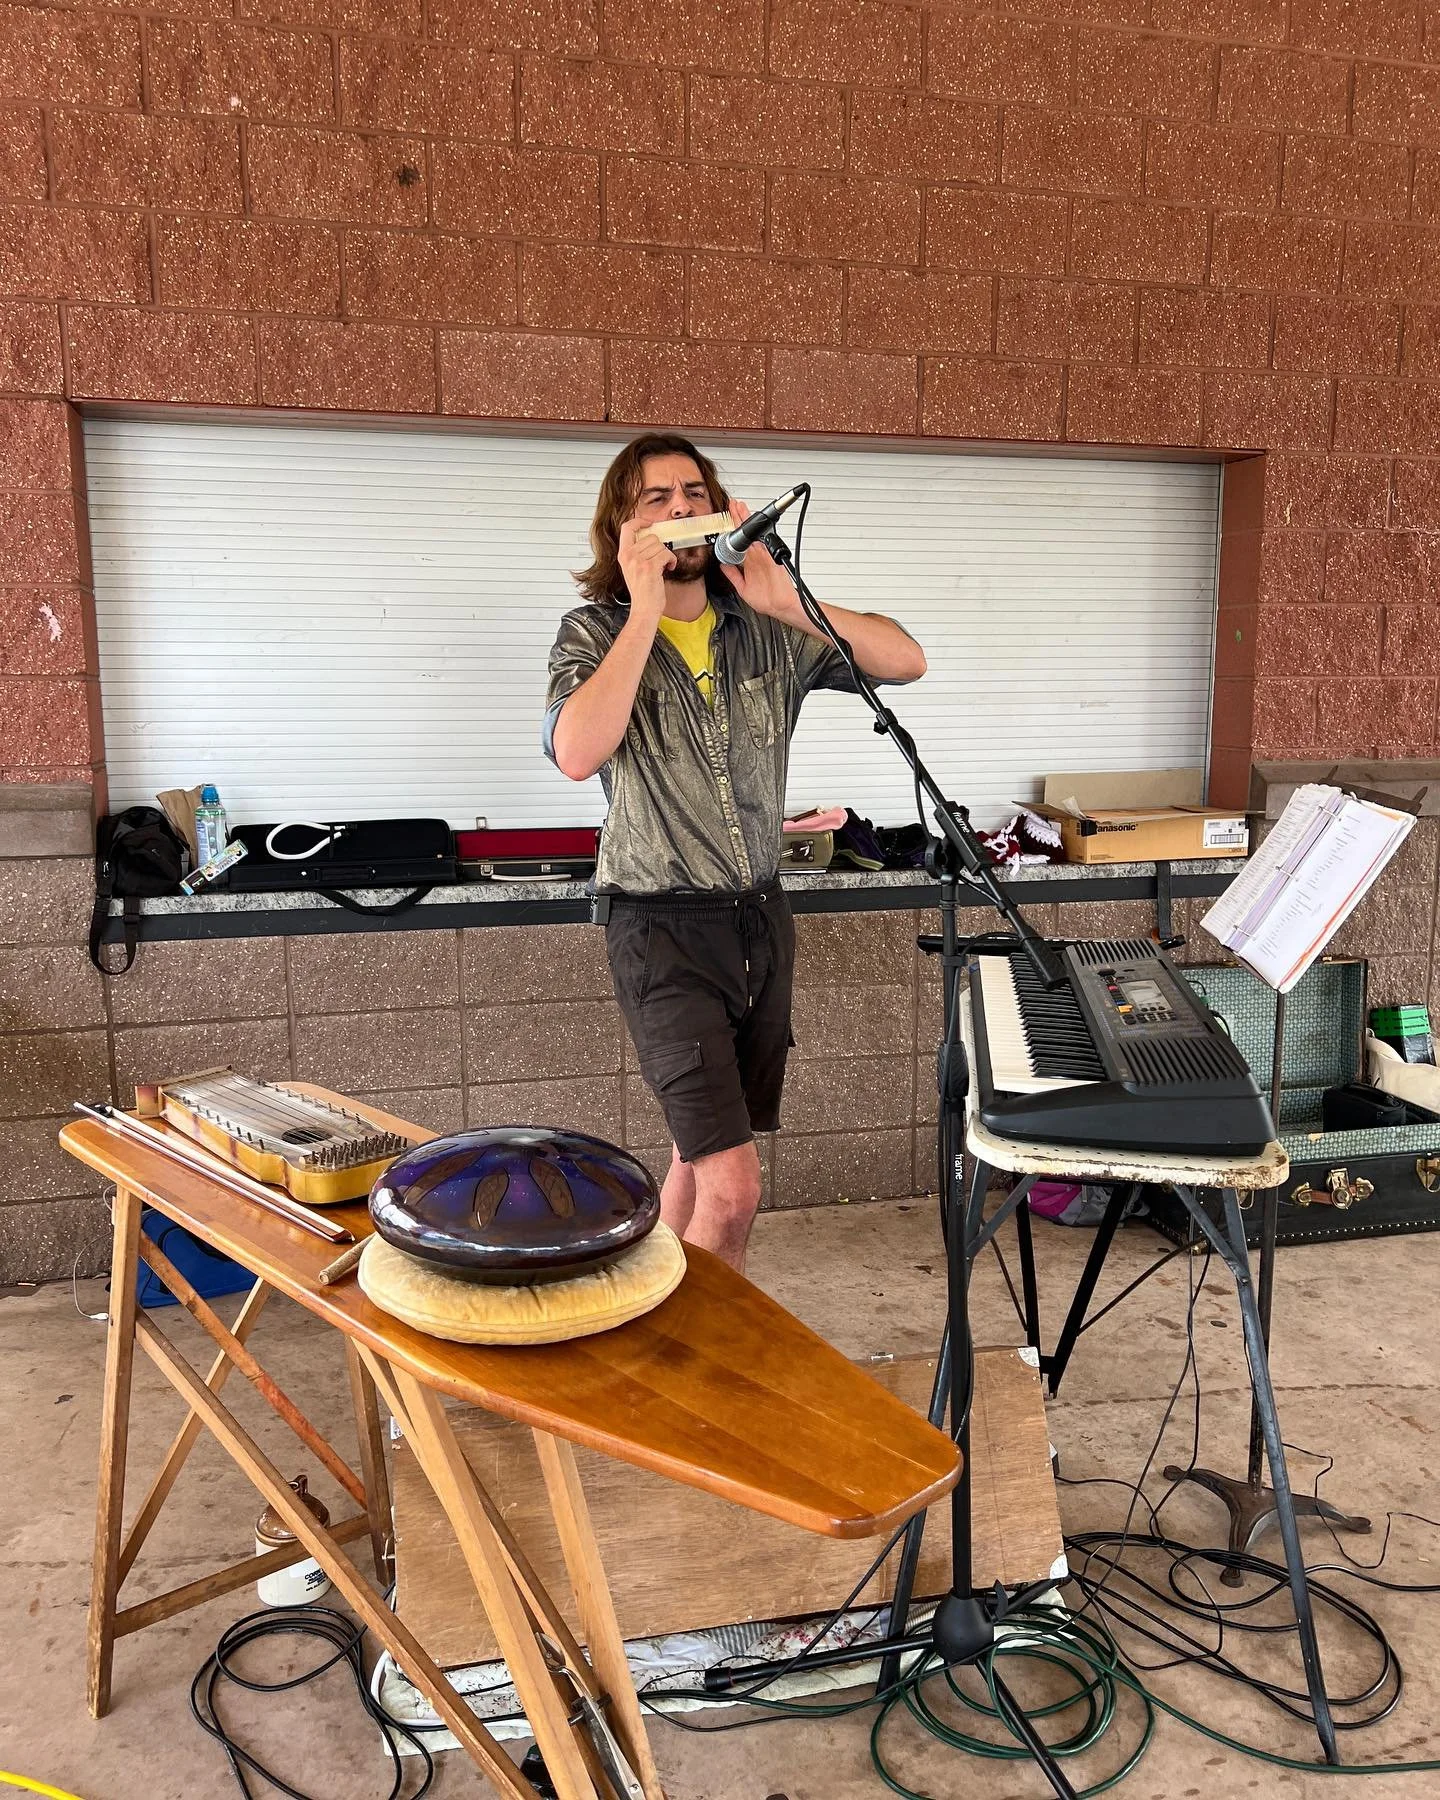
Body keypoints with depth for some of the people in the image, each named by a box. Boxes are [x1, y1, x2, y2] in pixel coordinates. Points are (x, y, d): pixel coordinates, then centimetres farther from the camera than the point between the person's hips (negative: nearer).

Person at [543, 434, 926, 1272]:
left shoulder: (765, 627, 5)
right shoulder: (596, 633, -4)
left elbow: (906, 661, -3)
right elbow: (577, 753, -24)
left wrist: (788, 602, -14)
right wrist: (645, 612, -20)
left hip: (761, 918, 5)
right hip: (665, 929, -5)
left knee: (704, 1152, 18)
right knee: (735, 1186, -13)